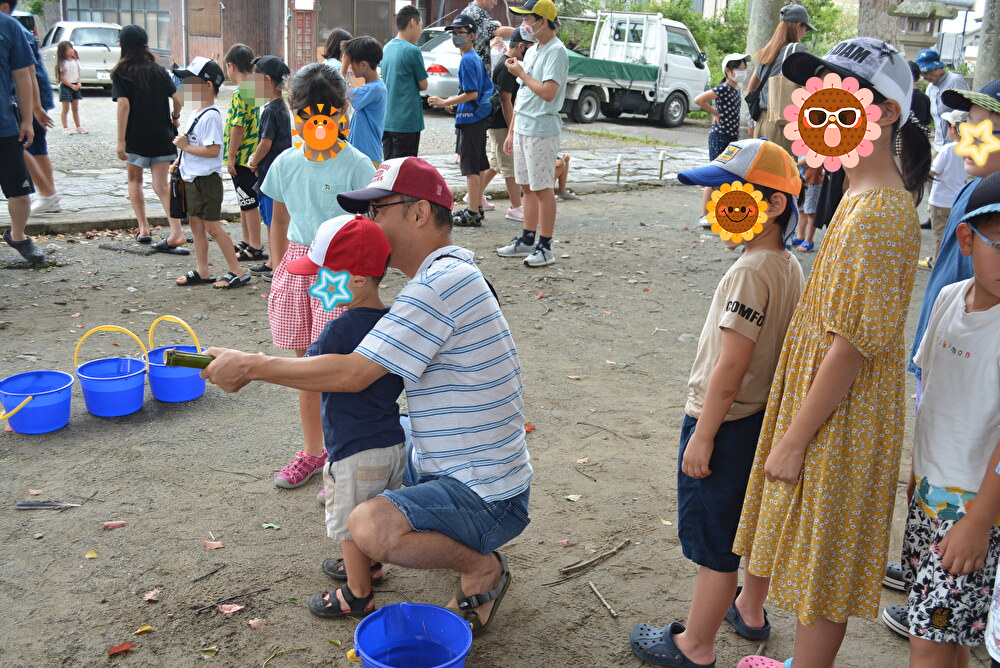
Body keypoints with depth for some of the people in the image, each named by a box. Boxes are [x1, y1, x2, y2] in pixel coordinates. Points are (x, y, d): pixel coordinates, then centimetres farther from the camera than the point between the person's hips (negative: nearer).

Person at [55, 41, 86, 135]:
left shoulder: (76, 60, 6)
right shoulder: (62, 63, -11)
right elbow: (61, 77, -12)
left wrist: (79, 83, -4)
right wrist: (72, 86, -17)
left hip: (75, 86, 5)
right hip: (65, 86, -5)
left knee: (76, 108, 10)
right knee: (66, 109, -2)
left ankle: (78, 127, 16)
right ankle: (65, 128, 3)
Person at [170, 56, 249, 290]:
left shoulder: (211, 116, -18)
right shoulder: (196, 112, 12)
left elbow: (213, 150, -27)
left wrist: (185, 146, -19)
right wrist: (180, 161, 15)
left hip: (207, 179, -10)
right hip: (191, 177, 10)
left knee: (212, 226, -4)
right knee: (196, 224, 13)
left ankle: (237, 271, 4)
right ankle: (202, 271, 21)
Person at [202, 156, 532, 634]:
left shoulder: (442, 282, -24)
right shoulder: (450, 271, 11)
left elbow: (352, 374, -25)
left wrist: (250, 367, -16)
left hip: (486, 495, -10)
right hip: (453, 466, 10)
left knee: (369, 527, -32)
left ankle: (483, 568, -4)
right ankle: (460, 538, 23)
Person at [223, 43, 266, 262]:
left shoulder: (239, 94, -17)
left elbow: (237, 127, -21)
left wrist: (231, 156, -17)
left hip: (241, 156, -9)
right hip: (251, 155, 9)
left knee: (249, 203, -3)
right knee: (245, 202, 18)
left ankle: (256, 248, 2)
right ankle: (247, 242, 28)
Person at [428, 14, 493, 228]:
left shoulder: (467, 60, -15)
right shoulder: (477, 58, 14)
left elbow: (472, 94, -20)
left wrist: (445, 102, -15)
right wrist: (455, 99, 18)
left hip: (470, 118, -10)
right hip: (479, 117, 10)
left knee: (471, 166, -7)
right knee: (477, 164, 15)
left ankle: (472, 214, -4)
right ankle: (477, 207, 23)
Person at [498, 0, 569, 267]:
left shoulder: (556, 51, -12)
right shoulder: (532, 52, 16)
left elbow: (548, 92, -24)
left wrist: (520, 73, -12)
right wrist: (511, 132, 18)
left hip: (541, 130, -9)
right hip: (522, 128, 9)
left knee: (542, 188, -4)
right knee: (527, 186, 14)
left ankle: (545, 247, 2)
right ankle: (527, 240, 23)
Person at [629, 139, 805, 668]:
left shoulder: (750, 272, -24)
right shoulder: (789, 266, 3)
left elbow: (730, 367, -25)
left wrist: (702, 436, -19)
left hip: (727, 422, -9)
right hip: (764, 416, 9)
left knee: (714, 544, 4)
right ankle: (750, 612, 44)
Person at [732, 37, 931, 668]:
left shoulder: (878, 214, -24)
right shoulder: (862, 195, 8)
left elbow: (853, 344, -25)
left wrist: (794, 439, -19)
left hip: (840, 425, -10)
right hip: (825, 408, 10)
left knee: (822, 574, 7)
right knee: (813, 564, 24)